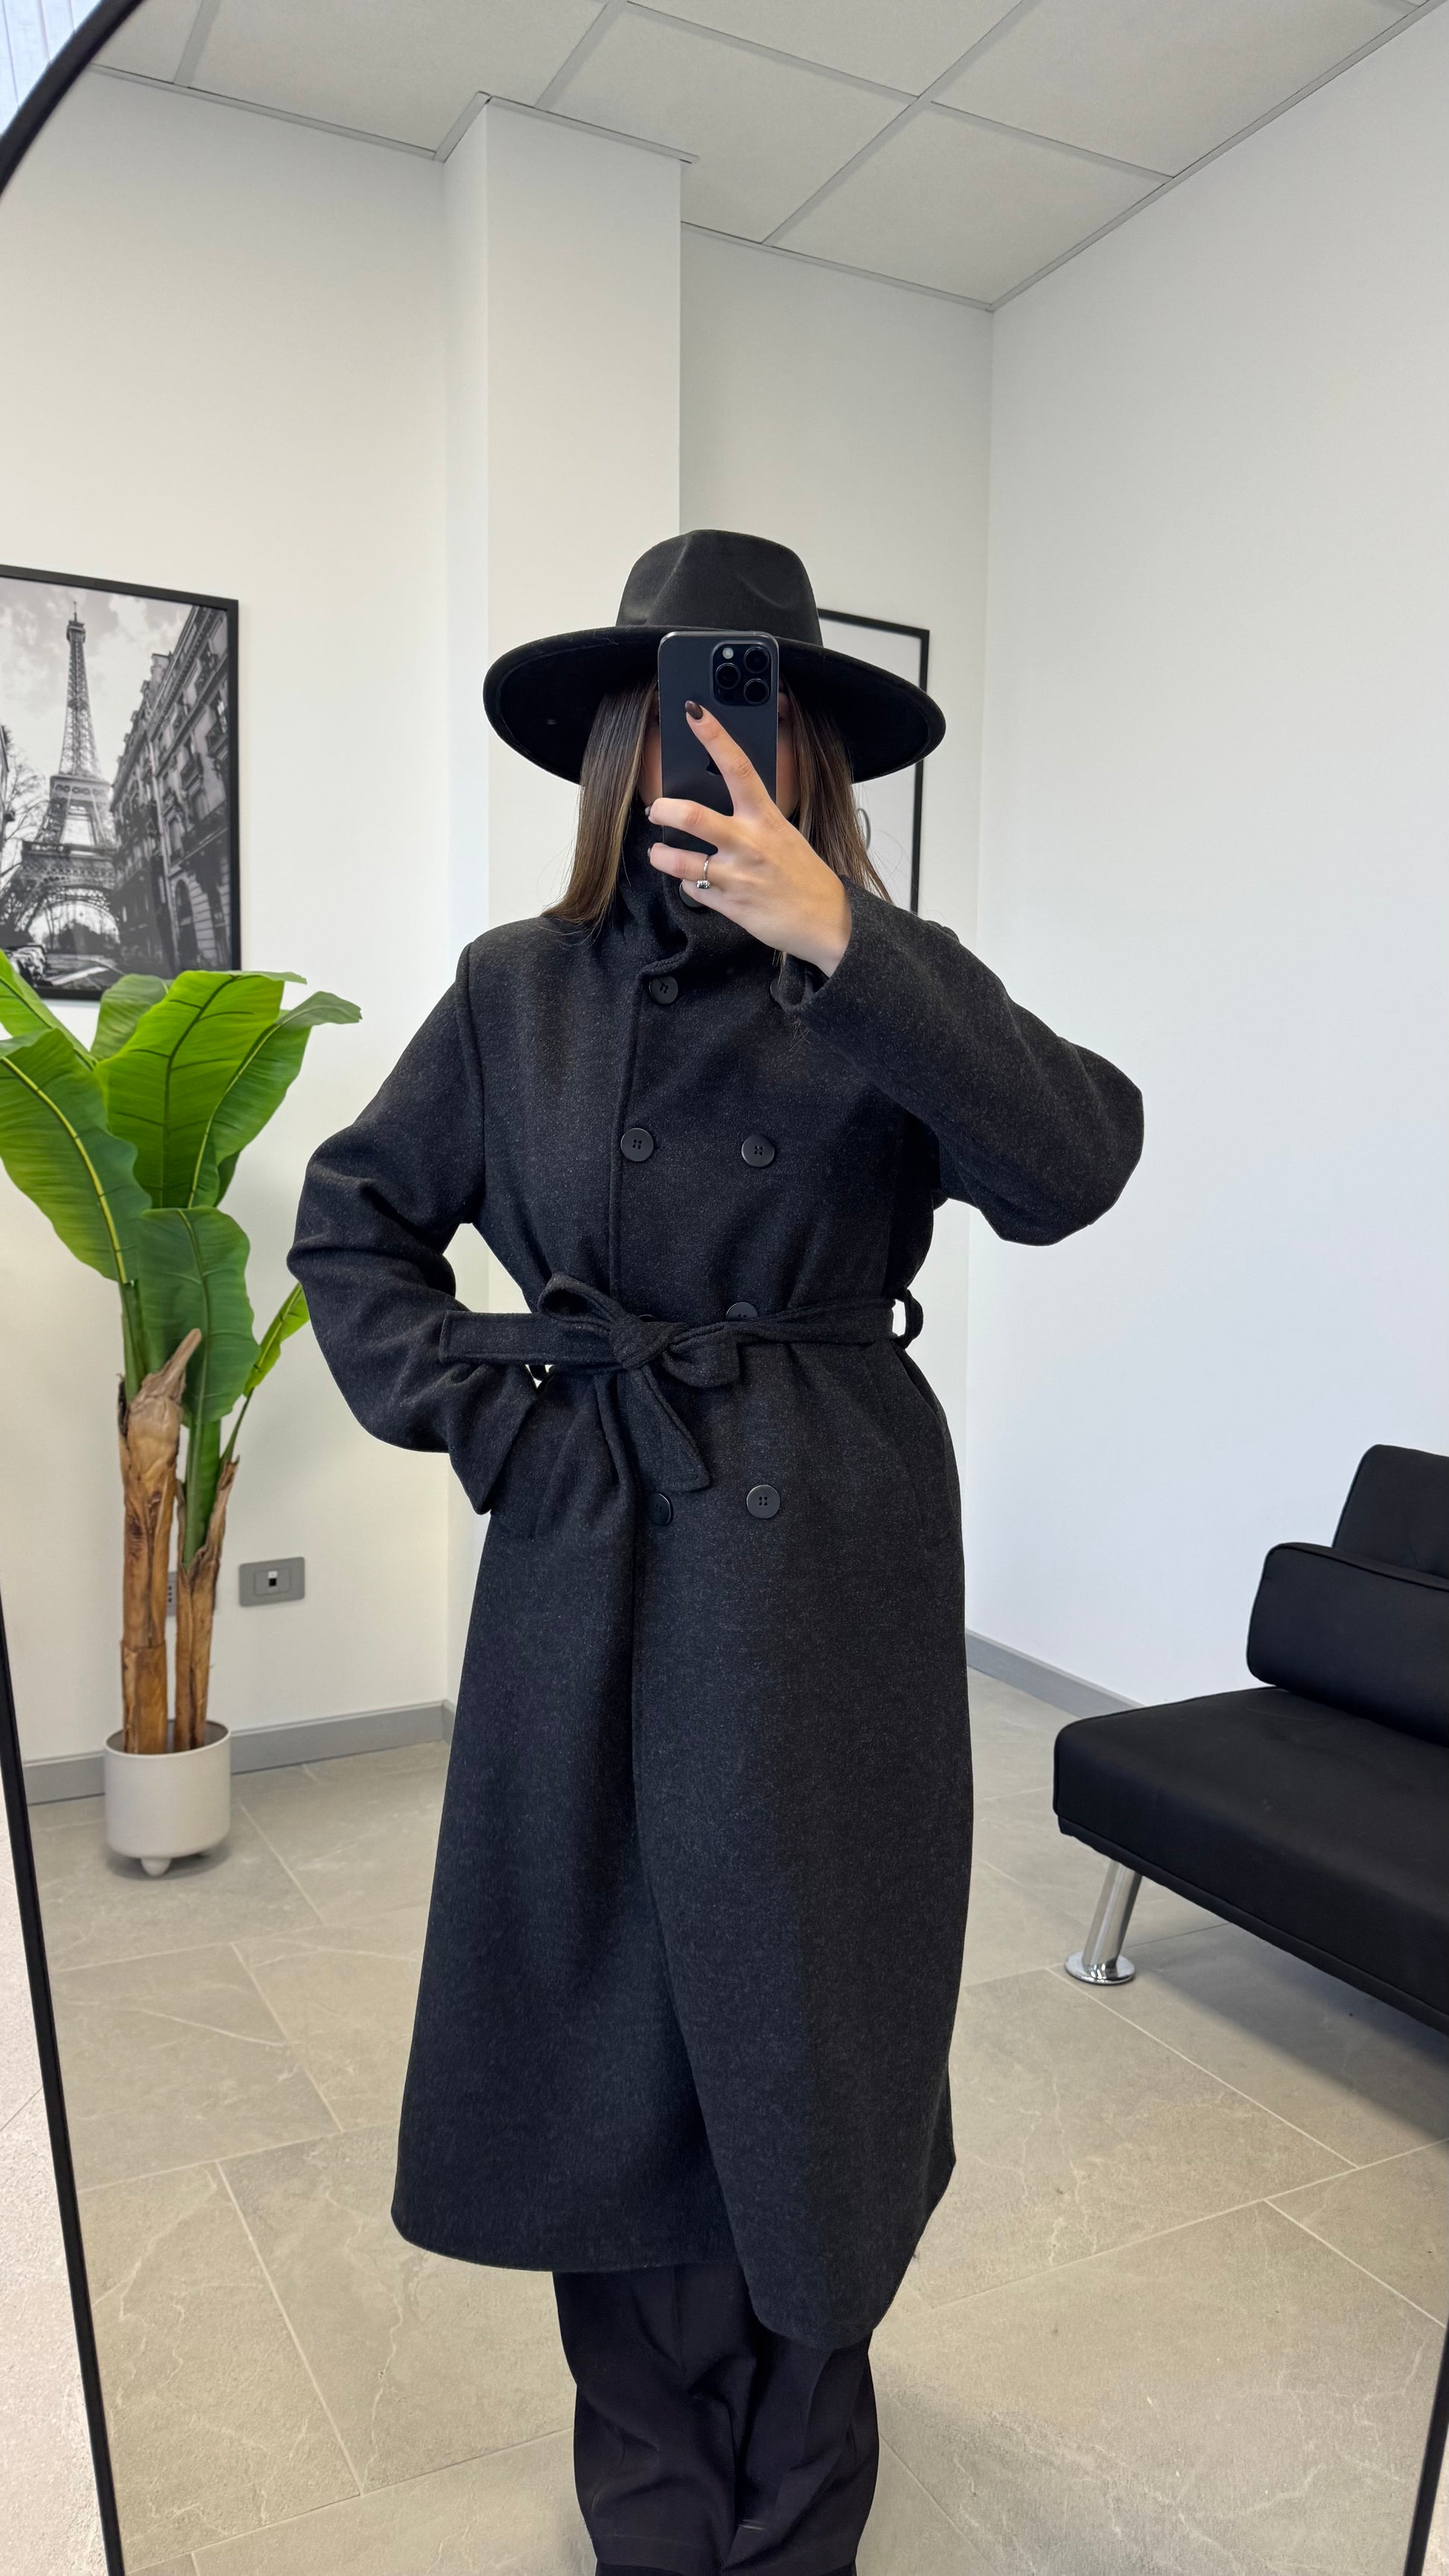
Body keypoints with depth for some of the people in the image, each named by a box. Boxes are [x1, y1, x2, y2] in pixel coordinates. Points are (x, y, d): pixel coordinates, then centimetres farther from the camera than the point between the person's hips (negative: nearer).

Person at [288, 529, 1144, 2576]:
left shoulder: (883, 979, -3)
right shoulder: (518, 986, 4)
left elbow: (1071, 1165, -21)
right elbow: (353, 1214, 12)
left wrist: (834, 940, -29)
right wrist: (460, 1406, -1)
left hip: (822, 1565, -2)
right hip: (585, 1562, 2)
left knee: (804, 2033, 10)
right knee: (602, 2032, 13)